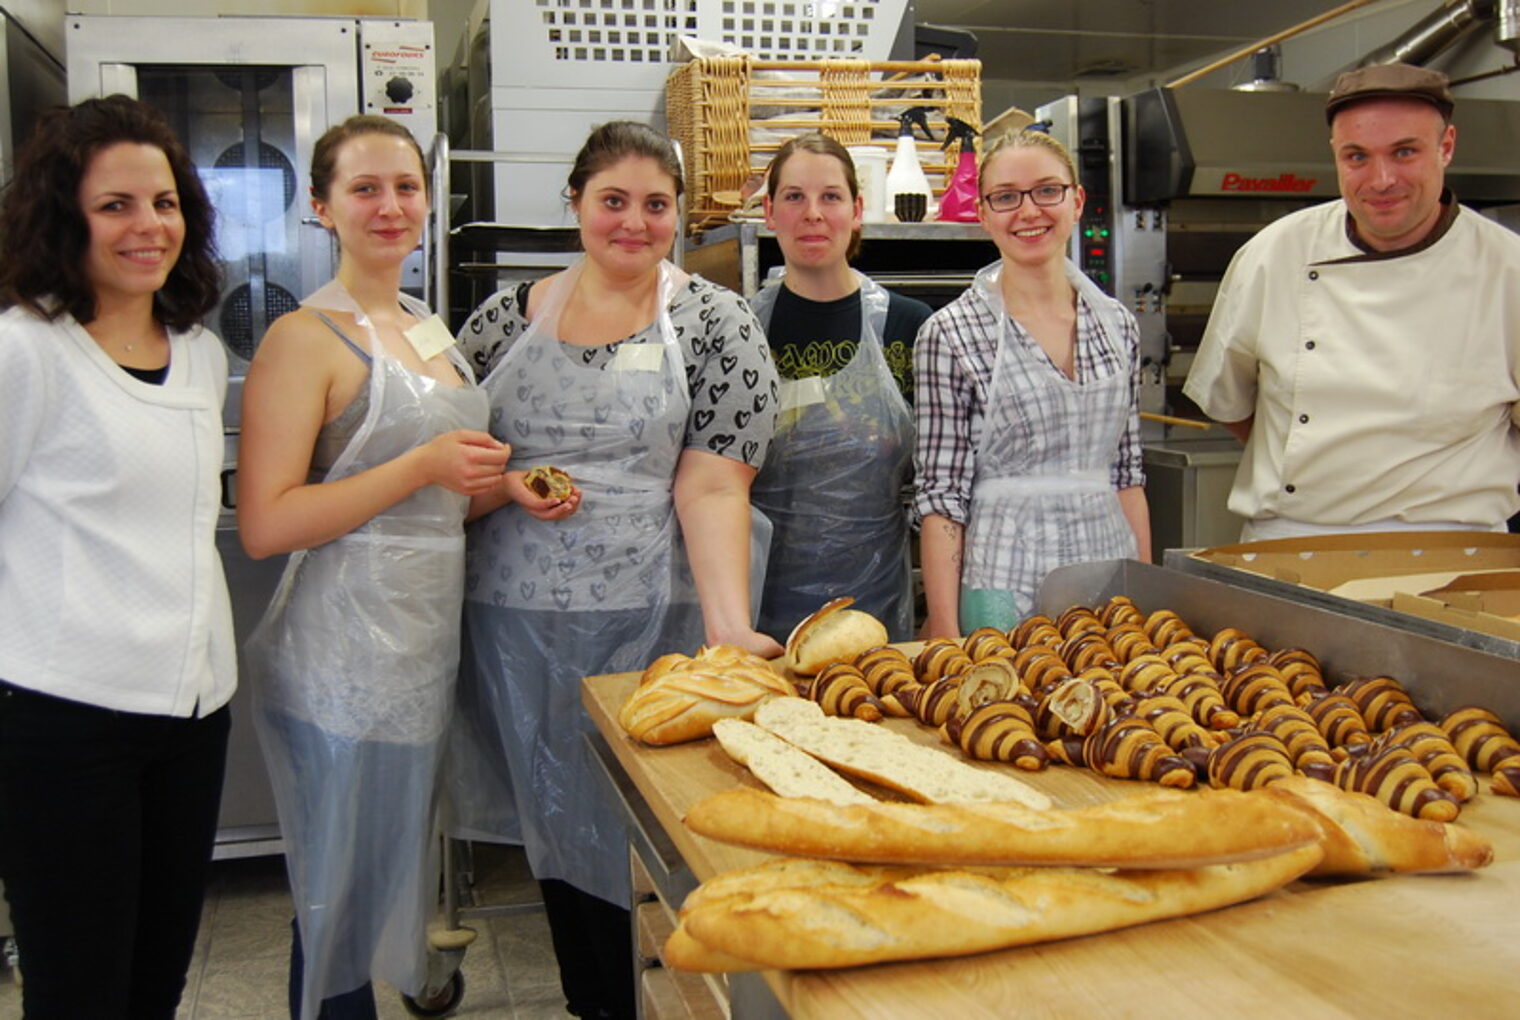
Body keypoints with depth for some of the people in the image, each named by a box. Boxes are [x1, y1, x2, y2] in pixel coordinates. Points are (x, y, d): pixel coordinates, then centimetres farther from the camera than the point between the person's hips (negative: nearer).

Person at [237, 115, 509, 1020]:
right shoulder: (306, 338, -11)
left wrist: (502, 486, 5)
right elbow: (264, 526, -19)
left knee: (396, 883, 19)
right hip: (346, 659, -8)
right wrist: (423, 467, -21)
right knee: (345, 903, 3)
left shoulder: (429, 331, 14)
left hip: (430, 640, 8)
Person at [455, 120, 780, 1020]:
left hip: (651, 623, -3)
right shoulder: (508, 317, 7)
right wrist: (504, 483, -9)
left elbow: (712, 484, -10)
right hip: (518, 620, 3)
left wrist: (729, 625, -23)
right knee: (555, 820, 12)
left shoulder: (714, 322, -1)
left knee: (648, 835, 2)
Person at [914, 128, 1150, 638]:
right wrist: (944, 630, -11)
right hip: (1005, 581, -4)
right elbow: (942, 495, -8)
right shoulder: (951, 333, -8)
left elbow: (1127, 474, 12)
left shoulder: (1118, 324, 7)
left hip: (1107, 566, 5)